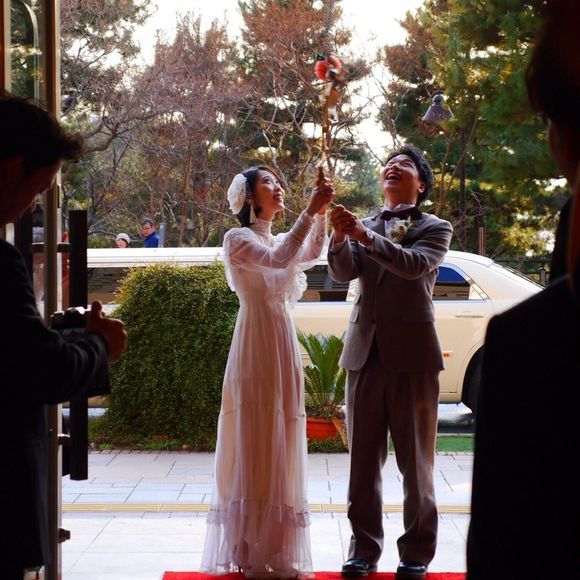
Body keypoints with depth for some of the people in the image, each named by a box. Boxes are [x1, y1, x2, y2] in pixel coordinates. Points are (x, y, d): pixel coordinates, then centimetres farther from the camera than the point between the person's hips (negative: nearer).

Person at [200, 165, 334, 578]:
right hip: (257, 347, -8)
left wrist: (322, 211, -16)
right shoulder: (238, 238, -4)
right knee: (256, 445, -7)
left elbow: (313, 253, -3)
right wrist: (310, 211, -25)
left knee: (280, 447, 8)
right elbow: (278, 260, -24)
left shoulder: (279, 240, 18)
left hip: (284, 348, 8)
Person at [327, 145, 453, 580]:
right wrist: (341, 237, -22)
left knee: (415, 460, 2)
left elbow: (415, 264, -17)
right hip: (365, 353, 3)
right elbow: (343, 272, -3)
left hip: (412, 353, -3)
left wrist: (365, 237, -29)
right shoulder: (364, 226, 14)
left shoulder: (435, 229, 4)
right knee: (363, 460, 5)